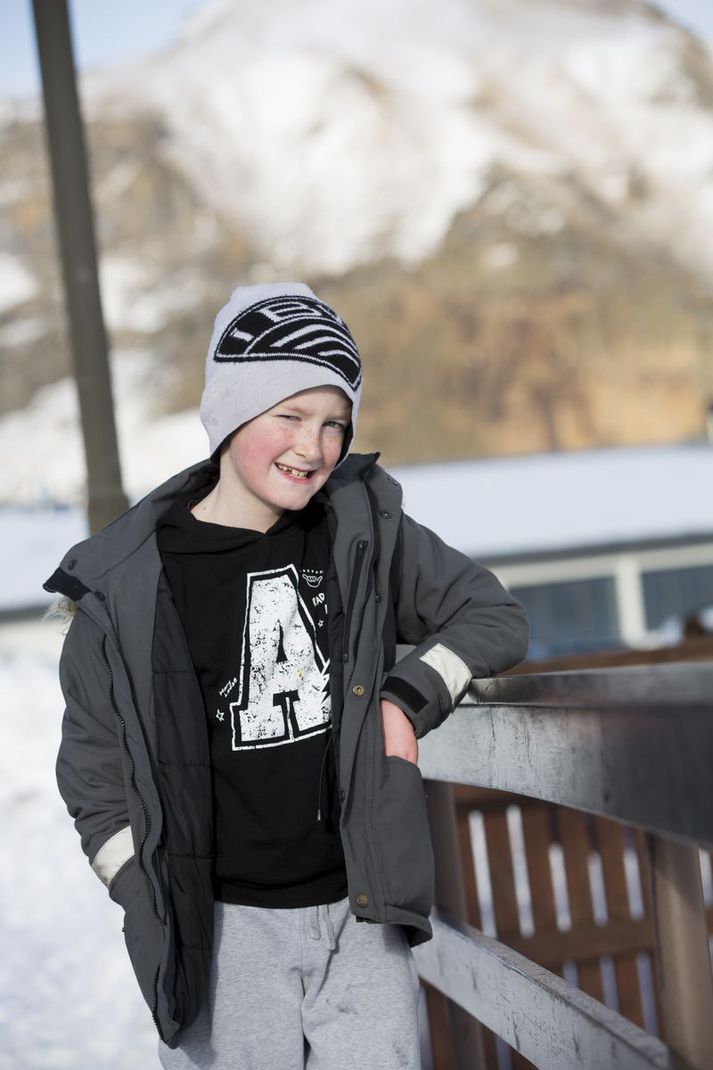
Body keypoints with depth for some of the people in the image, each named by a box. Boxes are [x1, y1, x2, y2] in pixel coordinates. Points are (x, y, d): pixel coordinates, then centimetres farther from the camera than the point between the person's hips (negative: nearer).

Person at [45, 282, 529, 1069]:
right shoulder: (129, 584, -5)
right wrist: (161, 918, -5)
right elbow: (95, 777, 2)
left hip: (363, 915, 3)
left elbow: (493, 617, 14)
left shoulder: (365, 529, 3)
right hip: (225, 928, -2)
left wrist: (412, 694, -3)